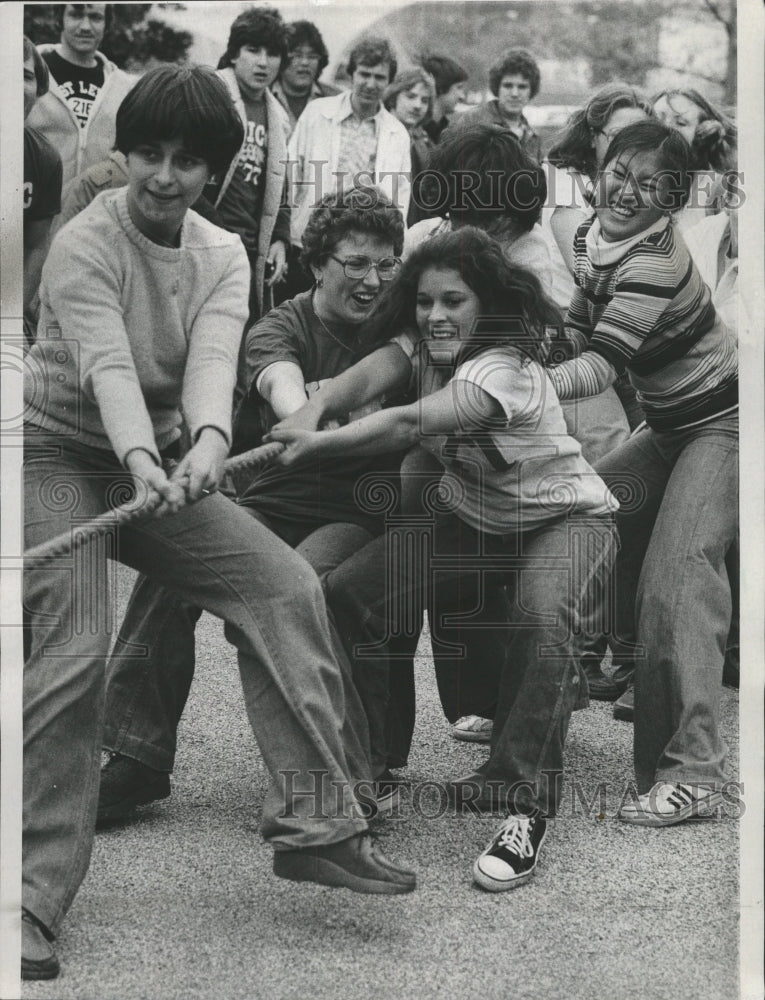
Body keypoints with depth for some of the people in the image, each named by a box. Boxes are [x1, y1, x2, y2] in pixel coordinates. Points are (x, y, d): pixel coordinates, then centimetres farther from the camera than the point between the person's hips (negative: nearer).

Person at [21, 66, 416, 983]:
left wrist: (208, 443, -39)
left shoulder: (222, 257, 2)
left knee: (286, 587, -8)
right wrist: (142, 460, -49)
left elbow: (214, 356, -18)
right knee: (74, 649, -21)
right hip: (57, 454, -6)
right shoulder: (83, 245, -14)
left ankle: (313, 826, -2)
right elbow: (107, 364, -31)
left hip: (161, 464, 6)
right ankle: (31, 900, -12)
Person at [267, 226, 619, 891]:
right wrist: (312, 409, -50)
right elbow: (370, 375, -28)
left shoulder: (506, 367, -29)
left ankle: (525, 810, -30)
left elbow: (409, 424, -43)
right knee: (340, 595, -11)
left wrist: (316, 445, -52)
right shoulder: (423, 346, -7)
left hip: (563, 518, -7)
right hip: (469, 517, 7)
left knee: (544, 621, -39)